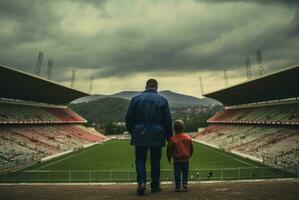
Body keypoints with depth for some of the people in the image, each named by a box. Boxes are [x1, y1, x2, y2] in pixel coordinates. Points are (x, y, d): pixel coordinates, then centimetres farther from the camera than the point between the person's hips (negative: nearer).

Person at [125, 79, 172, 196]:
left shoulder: (136, 99, 2)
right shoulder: (162, 100, -1)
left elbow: (128, 119, 4)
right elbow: (168, 120, 0)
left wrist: (132, 132, 17)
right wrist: (169, 136, 11)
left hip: (140, 135, 0)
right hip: (156, 136, 0)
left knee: (140, 160, 8)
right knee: (155, 162, 10)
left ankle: (141, 182, -11)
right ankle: (155, 186, 17)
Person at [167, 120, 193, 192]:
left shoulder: (172, 139, -12)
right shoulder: (188, 137, -1)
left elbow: (169, 150, -8)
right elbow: (191, 148, 7)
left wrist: (169, 158, 6)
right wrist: (189, 155, 23)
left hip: (177, 160, -2)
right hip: (186, 159, 3)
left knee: (177, 174, 5)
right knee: (185, 173, 14)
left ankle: (178, 187, 4)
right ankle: (185, 185, 7)